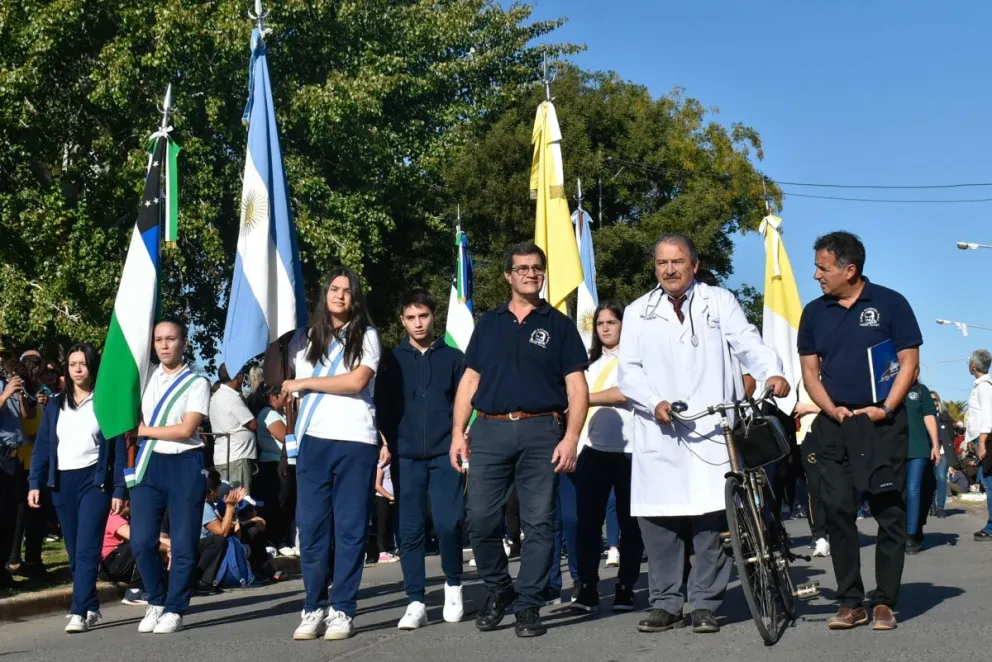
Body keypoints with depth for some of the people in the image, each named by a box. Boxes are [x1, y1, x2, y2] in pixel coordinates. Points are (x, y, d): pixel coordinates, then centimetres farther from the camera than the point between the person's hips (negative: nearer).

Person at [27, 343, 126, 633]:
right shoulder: (55, 405, 11)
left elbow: (119, 447, -2)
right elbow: (42, 445, 10)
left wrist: (119, 490, -7)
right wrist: (35, 482, 0)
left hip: (94, 480, -4)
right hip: (63, 481, 4)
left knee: (87, 548, -12)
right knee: (74, 551, 8)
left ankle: (79, 612, -15)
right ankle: (92, 608, 18)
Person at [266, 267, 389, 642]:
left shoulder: (366, 336, 5)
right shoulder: (304, 339, 15)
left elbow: (356, 381, -9)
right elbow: (275, 379, 19)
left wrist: (303, 383, -4)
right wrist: (274, 336, 14)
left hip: (355, 442, -3)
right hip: (313, 441, 3)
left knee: (350, 530, 0)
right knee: (311, 527, 0)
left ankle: (342, 610, 4)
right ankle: (313, 608, 7)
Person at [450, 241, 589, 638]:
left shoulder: (558, 324, 9)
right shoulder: (488, 323, 16)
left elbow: (576, 386, 4)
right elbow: (470, 380, 15)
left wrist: (571, 437, -8)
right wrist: (458, 432, 4)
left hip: (541, 431, -2)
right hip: (490, 430, 2)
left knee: (539, 523, -1)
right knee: (481, 518, -2)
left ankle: (528, 607, 7)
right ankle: (498, 590, 19)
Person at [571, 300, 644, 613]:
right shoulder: (592, 363, 23)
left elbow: (625, 393, -11)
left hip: (627, 449, -5)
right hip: (593, 449, 5)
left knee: (629, 520, 1)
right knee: (588, 520, -3)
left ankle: (625, 588, 7)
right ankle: (587, 587, -2)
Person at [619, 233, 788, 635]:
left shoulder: (720, 302, 13)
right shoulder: (638, 312, 16)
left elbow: (748, 343, 1)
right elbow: (628, 370, 8)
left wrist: (772, 373, -19)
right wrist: (655, 402, -9)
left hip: (712, 434, -1)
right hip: (658, 436, 2)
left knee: (711, 520, -4)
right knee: (657, 522, 0)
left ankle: (705, 605, 7)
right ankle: (666, 604, 12)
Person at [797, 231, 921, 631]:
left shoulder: (889, 303, -2)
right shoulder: (814, 313, 9)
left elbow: (909, 362, -2)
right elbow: (810, 370, 11)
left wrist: (886, 408, -13)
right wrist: (831, 408, -6)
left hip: (882, 423, -3)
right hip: (834, 425, 3)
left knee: (889, 513, -1)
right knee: (838, 512, 1)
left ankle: (884, 602, 7)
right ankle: (851, 602, 9)